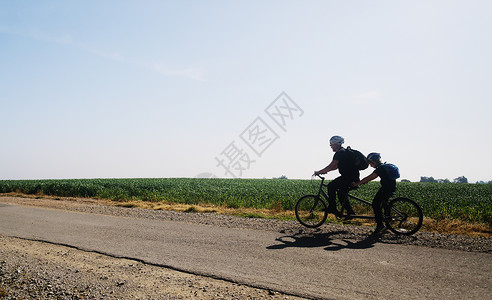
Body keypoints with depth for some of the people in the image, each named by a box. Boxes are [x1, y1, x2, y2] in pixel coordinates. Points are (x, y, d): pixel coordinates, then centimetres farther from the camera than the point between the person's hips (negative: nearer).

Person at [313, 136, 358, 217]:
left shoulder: (340, 153, -14)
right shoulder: (343, 152, 20)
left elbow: (331, 166, -21)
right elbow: (336, 166, 25)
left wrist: (319, 172, -13)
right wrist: (324, 171, 18)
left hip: (350, 177, -10)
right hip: (353, 177, 10)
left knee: (331, 186, -10)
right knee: (341, 193, 16)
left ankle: (332, 208, -7)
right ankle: (350, 211, 17)